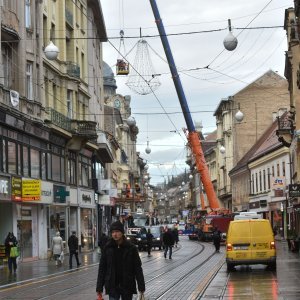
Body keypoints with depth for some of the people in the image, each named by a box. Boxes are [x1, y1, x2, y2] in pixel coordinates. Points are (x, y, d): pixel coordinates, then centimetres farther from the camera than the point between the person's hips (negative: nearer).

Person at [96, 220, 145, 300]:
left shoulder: (131, 248, -4)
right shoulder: (108, 248, -1)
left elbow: (137, 268, -2)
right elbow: (102, 269, 2)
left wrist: (141, 286, -6)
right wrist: (99, 288, -1)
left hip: (127, 287, 0)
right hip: (113, 287, 0)